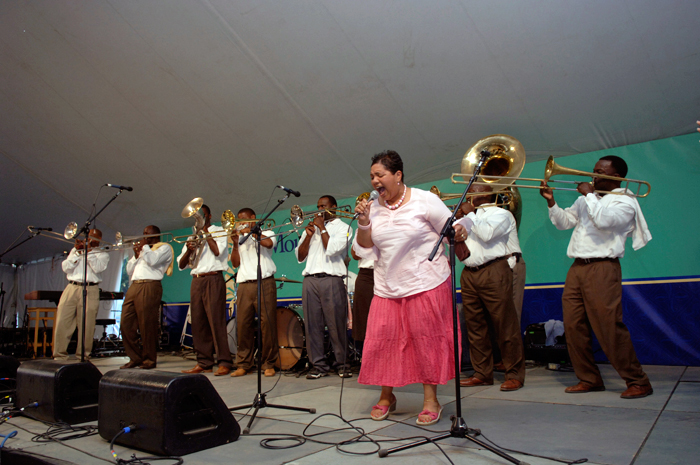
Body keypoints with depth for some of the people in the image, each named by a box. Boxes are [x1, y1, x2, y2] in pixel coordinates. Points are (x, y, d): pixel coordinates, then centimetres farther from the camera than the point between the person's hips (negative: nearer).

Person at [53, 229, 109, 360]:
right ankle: (60, 355, 3)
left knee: (86, 325, -4)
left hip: (90, 290, -3)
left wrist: (88, 251, -5)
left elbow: (98, 268, -7)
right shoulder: (75, 250, 22)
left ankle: (83, 355, 5)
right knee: (62, 322, -4)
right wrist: (78, 251, 0)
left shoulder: (103, 254, 13)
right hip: (71, 288, 3)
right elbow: (65, 268, 8)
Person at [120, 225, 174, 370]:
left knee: (147, 325, -8)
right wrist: (136, 255, 11)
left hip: (149, 287, -8)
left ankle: (149, 359, 1)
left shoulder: (164, 247, 8)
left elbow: (153, 260, -11)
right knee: (126, 324, 2)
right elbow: (129, 270, 25)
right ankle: (135, 358, 11)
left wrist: (144, 246, 3)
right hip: (134, 287, 8)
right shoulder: (142, 249, 31)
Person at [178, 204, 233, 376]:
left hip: (213, 279, -6)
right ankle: (204, 362, 8)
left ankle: (224, 362, -9)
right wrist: (188, 250, -5)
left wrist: (205, 231, -2)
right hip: (196, 281, 6)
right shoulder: (193, 236, 22)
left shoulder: (219, 231, 8)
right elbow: (181, 265, 15)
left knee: (216, 321, -12)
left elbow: (218, 251, -12)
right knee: (198, 322, 2)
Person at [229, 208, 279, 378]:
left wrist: (249, 231, -3)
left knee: (267, 323, -7)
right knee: (243, 325, -1)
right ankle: (243, 364, 8)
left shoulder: (266, 233, 13)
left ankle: (269, 364, 1)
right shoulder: (240, 239, 24)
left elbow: (268, 243, -12)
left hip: (264, 283, -4)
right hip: (244, 285, 4)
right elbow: (235, 263, 14)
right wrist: (235, 243, 1)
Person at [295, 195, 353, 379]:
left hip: (332, 280, -4)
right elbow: (300, 257, 16)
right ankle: (318, 364, 7)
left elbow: (332, 249, -8)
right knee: (313, 325, 0)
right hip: (310, 280, 4)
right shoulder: (310, 228, 24)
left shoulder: (342, 227, 10)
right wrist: (309, 235, 4)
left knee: (337, 324, -4)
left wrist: (322, 228, 0)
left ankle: (342, 364, 6)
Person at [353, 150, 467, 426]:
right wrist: (363, 224, -9)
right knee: (381, 340, 3)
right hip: (387, 288, 4)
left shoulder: (424, 200, -4)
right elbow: (365, 250, 6)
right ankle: (386, 396, 24)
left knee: (426, 340, 1)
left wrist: (458, 236, -22)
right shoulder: (373, 208, 7)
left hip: (426, 284, -4)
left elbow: (452, 230, 0)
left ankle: (431, 401, 17)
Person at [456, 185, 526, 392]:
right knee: (475, 326, 5)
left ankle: (515, 375, 3)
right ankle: (482, 373, 13)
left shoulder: (501, 214, 5)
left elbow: (487, 233, -14)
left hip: (493, 272, -6)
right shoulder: (468, 217, 25)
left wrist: (470, 214, -4)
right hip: (469, 274, 6)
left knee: (505, 325, -5)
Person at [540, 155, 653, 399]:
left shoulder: (625, 201, -2)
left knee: (610, 328, -8)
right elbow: (564, 222, 23)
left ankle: (638, 382, 7)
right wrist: (551, 202, 10)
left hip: (602, 268, -7)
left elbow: (603, 220, -21)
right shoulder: (587, 198, 22)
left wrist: (589, 195, -9)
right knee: (573, 327, 5)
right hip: (577, 268, 7)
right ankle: (589, 379, 16)